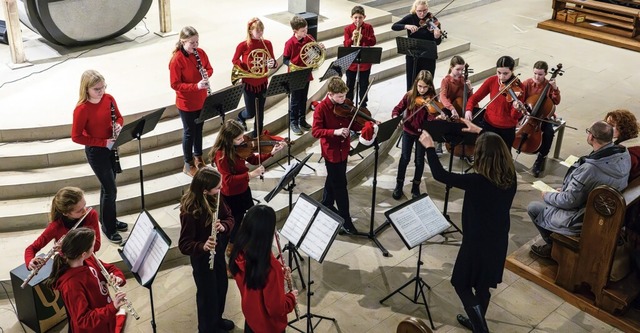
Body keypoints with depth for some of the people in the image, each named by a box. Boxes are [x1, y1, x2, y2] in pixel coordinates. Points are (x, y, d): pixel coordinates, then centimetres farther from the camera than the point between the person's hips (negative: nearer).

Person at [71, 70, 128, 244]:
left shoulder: (109, 99, -6)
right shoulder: (82, 109, -23)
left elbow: (119, 117, 9)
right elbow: (76, 137, -19)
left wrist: (118, 125, -15)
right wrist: (103, 142, -23)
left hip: (111, 148, 6)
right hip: (95, 151, -6)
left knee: (107, 186, 20)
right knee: (111, 189, -2)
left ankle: (109, 219, 36)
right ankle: (108, 228, 15)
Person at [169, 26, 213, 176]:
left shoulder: (201, 53, -4)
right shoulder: (177, 60, -22)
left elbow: (209, 69, 9)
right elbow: (175, 84, -21)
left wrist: (206, 74, -15)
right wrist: (196, 86, -30)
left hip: (201, 100, 6)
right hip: (186, 104, -6)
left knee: (199, 129, 21)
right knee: (189, 132, 7)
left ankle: (198, 157, 41)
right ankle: (188, 164, 24)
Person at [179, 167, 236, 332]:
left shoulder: (216, 198, -13)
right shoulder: (189, 211, -31)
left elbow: (229, 217, -1)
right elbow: (184, 245, -26)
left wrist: (224, 226, -23)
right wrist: (202, 246, -44)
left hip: (218, 251, 7)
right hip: (202, 257, -7)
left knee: (221, 286, 25)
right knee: (208, 293, 13)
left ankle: (217, 319, 51)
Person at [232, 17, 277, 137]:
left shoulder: (267, 44, -4)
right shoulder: (243, 45, -13)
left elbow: (273, 62, 1)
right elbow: (235, 60, 1)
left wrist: (273, 63, -22)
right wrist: (246, 69, -12)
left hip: (262, 83, 3)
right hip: (249, 83, -3)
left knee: (260, 112, 11)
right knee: (251, 113, 5)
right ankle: (241, 117, 42)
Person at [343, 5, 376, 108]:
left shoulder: (368, 27, -2)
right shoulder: (348, 29, -4)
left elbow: (373, 42, -10)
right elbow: (345, 45, -10)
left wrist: (363, 37, -25)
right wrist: (352, 38, -29)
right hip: (351, 61, 0)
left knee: (363, 84, 9)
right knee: (350, 84, 11)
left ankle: (363, 105, 22)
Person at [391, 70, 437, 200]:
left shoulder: (431, 99, -12)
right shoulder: (409, 95, -8)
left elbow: (431, 118, -22)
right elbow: (397, 109, -3)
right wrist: (396, 118, -24)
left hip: (423, 132, -1)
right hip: (408, 131, 1)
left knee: (419, 160, 8)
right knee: (405, 158, 5)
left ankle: (416, 186, 25)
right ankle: (399, 185, 20)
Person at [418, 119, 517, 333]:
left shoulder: (477, 182, -29)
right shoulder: (510, 176, -10)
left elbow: (440, 175, -23)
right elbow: (497, 147, 10)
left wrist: (429, 147, -12)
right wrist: (479, 131, 21)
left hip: (477, 242, -6)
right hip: (498, 242, 6)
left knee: (461, 284, 16)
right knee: (483, 285, 25)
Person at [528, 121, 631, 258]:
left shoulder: (589, 169, -37)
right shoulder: (624, 155, -10)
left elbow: (568, 201, -24)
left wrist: (547, 196, -4)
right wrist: (565, 190, 10)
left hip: (581, 222, -8)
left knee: (533, 207, 9)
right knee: (553, 199, 26)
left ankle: (552, 246, 27)